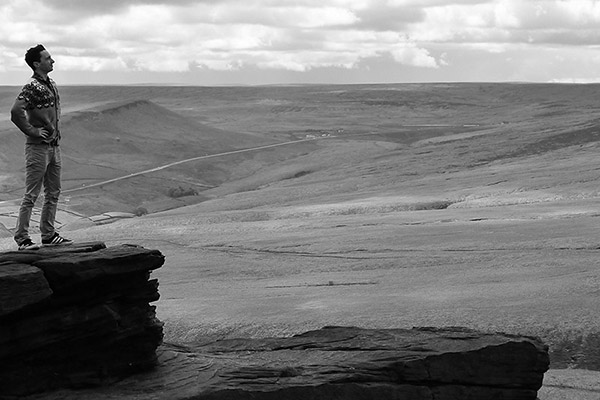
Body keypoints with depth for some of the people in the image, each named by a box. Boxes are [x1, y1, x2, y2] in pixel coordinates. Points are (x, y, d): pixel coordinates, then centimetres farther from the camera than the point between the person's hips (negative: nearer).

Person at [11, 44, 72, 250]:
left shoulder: (51, 84, 11)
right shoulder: (32, 87, -16)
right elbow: (16, 112, -28)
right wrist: (32, 131, -19)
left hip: (54, 146, 9)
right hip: (38, 147, -9)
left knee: (53, 193, 13)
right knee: (31, 195, -5)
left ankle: (48, 234, 22)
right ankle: (22, 237, 1)